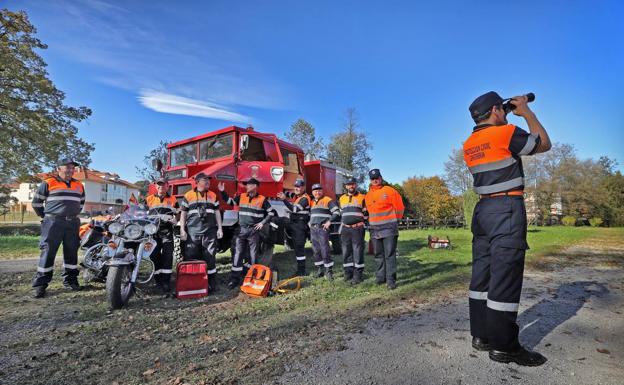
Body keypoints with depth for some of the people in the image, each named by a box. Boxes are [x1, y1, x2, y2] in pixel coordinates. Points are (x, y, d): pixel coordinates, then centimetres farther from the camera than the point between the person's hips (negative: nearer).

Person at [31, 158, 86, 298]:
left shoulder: (79, 186, 12)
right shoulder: (48, 183, -2)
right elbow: (36, 202, 4)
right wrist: (45, 216, 7)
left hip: (73, 223, 5)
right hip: (53, 223, -4)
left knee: (72, 253, 9)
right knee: (48, 252, -4)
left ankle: (70, 280, 20)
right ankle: (40, 284, 3)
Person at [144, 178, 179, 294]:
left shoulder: (173, 200, 12)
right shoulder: (149, 199, 13)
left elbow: (178, 214, 17)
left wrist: (174, 220, -3)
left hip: (167, 231, -1)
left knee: (167, 256, -7)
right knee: (155, 255, 4)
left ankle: (166, 281, -4)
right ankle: (158, 280, 15)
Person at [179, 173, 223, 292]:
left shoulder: (213, 195, 12)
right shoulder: (188, 195, 5)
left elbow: (217, 212, 13)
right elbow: (183, 214, 6)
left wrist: (220, 228, 6)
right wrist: (182, 230, -1)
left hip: (210, 231, 2)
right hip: (193, 231, -1)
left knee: (210, 257, 3)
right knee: (191, 257, 1)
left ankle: (211, 283, 10)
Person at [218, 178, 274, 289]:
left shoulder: (262, 199, -2)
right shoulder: (241, 197, 7)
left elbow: (271, 212, 3)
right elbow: (229, 201, 14)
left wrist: (263, 222, -4)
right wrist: (222, 191, 3)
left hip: (254, 231, -2)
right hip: (242, 230, 3)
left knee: (253, 255, 5)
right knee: (238, 254, 1)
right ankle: (235, 278, 7)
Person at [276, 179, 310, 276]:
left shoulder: (305, 198, -14)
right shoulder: (296, 196, 15)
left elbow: (294, 209, -25)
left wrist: (284, 199, -27)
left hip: (300, 225, -10)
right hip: (294, 224, 10)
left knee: (299, 247, -8)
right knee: (296, 246, 14)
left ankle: (301, 271, -1)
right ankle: (300, 269, 25)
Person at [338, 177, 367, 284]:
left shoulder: (362, 197, 3)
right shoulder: (342, 198, 15)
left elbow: (366, 213, 5)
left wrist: (362, 221, -4)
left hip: (357, 228, -4)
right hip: (345, 228, 4)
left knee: (358, 251, -4)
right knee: (346, 251, 7)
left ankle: (358, 274, 3)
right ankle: (348, 272, 16)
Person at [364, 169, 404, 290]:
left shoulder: (390, 191, -3)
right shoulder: (368, 195, 11)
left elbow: (399, 207, 0)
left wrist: (394, 221, 6)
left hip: (389, 228, -5)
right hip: (374, 229, 5)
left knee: (390, 255, -5)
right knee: (378, 255, 11)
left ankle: (391, 280, -1)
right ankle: (381, 277, 20)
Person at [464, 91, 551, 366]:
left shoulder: (469, 145, 13)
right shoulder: (506, 132, -8)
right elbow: (544, 144, 6)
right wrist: (526, 112, 14)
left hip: (483, 209, 8)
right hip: (507, 209, -8)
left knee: (482, 274, 10)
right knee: (505, 276, -4)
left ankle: (481, 335, 19)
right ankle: (503, 346, 4)